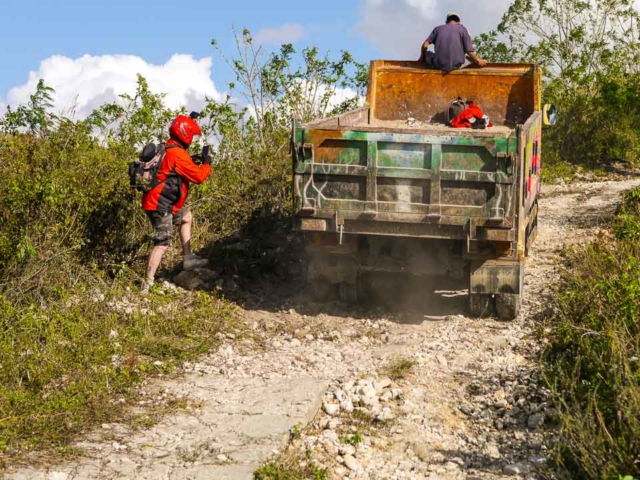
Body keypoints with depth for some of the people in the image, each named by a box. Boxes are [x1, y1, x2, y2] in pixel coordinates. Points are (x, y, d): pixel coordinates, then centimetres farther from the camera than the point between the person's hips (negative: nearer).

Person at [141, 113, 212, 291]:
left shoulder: (168, 148, 13)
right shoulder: (178, 153, -16)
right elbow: (199, 176, -16)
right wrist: (207, 162, 4)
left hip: (158, 202, 11)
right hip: (161, 204, -10)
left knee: (187, 217, 28)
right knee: (162, 244, -14)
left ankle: (188, 258, 26)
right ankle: (147, 284, -18)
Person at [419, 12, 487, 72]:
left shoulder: (438, 28, 13)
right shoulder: (462, 28, 8)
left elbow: (425, 45, 5)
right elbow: (469, 50, 1)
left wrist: (422, 57, 23)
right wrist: (478, 60, 17)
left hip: (438, 65, 2)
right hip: (455, 66, -2)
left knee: (427, 54, 32)